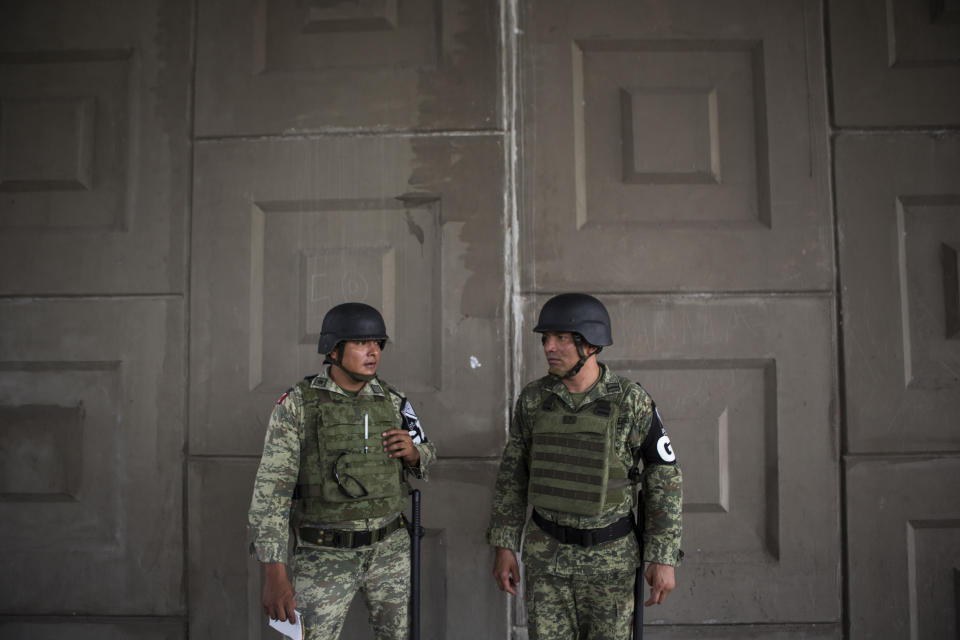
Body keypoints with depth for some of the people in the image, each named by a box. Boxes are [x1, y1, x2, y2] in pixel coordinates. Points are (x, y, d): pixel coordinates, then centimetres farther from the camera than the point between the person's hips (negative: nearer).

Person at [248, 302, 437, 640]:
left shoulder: (392, 401, -2)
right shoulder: (296, 405, -13)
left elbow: (424, 457, 13)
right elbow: (271, 489, -15)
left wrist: (412, 452, -13)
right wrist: (274, 573, -21)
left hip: (388, 549, 3)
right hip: (325, 556, -3)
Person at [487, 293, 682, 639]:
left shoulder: (632, 401, -13)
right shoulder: (533, 398, -5)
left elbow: (664, 480, -7)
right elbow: (512, 474, 3)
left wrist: (664, 560, -10)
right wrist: (504, 546, 0)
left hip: (609, 555, -2)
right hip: (547, 552, 2)